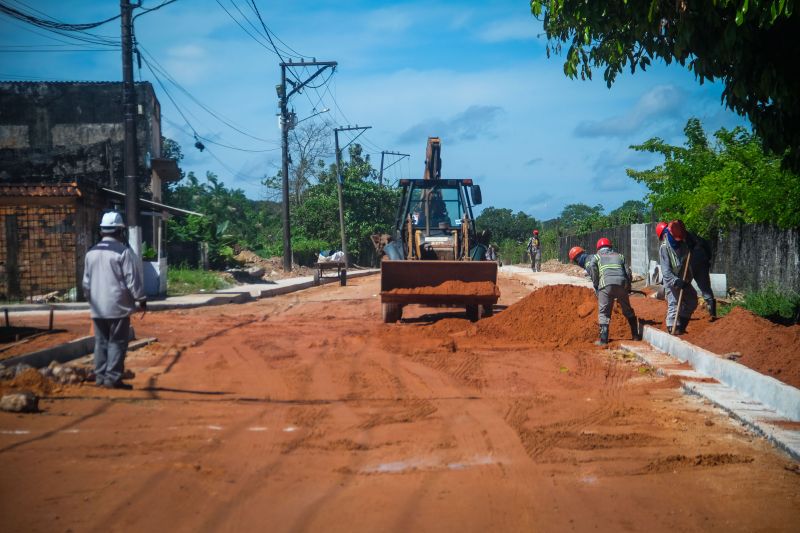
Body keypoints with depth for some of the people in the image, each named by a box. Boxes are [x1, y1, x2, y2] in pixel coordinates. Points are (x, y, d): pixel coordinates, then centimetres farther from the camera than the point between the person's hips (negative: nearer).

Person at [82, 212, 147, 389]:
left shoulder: (91, 253, 9)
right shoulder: (123, 251, -11)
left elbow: (86, 281, 14)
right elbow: (133, 280, -11)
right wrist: (141, 299, -2)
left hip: (97, 307, 6)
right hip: (118, 306, -6)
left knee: (101, 342, 12)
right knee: (117, 342, -2)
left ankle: (100, 376, 14)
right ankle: (113, 378, -4)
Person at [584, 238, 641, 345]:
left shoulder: (596, 256, 20)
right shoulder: (619, 256, 28)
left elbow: (591, 267, -1)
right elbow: (628, 272, 16)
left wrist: (596, 285, 5)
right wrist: (628, 288, 22)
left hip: (606, 284, -3)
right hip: (622, 283, 3)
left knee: (604, 312, 3)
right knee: (628, 311, 19)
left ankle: (603, 339, -4)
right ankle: (636, 335, 25)